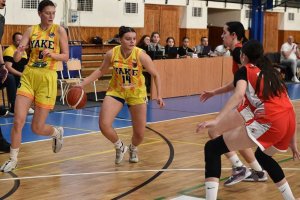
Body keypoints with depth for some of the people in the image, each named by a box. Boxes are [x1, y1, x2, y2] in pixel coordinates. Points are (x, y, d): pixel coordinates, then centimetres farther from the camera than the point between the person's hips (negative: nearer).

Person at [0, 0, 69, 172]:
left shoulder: (59, 30, -2)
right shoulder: (31, 30, 4)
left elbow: (66, 57, -2)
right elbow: (16, 58, 0)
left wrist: (51, 54, -21)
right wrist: (19, 51, -24)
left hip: (47, 79, -2)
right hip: (28, 76, 2)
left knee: (37, 128, 1)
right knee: (18, 121, -8)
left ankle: (57, 133, 35)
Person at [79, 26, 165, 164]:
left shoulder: (141, 55, -22)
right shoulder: (112, 54, -17)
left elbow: (155, 75, -9)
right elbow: (101, 71, 1)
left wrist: (159, 95, -15)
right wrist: (82, 84, -5)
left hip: (136, 93, -1)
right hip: (116, 91, 1)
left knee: (140, 133, 4)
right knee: (104, 125, -17)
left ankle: (133, 149, 42)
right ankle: (120, 147, 15)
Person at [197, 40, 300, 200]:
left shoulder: (245, 70, 11)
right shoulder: (272, 72, 29)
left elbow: (239, 95, -12)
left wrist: (216, 120, -22)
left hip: (269, 122, -7)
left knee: (212, 148, -1)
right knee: (262, 155, 37)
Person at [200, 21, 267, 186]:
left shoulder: (238, 51, -13)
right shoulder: (238, 51, 16)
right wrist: (214, 92, 26)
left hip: (247, 103, -10)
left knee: (214, 131, -8)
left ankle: (239, 169, -7)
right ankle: (259, 172, 33)